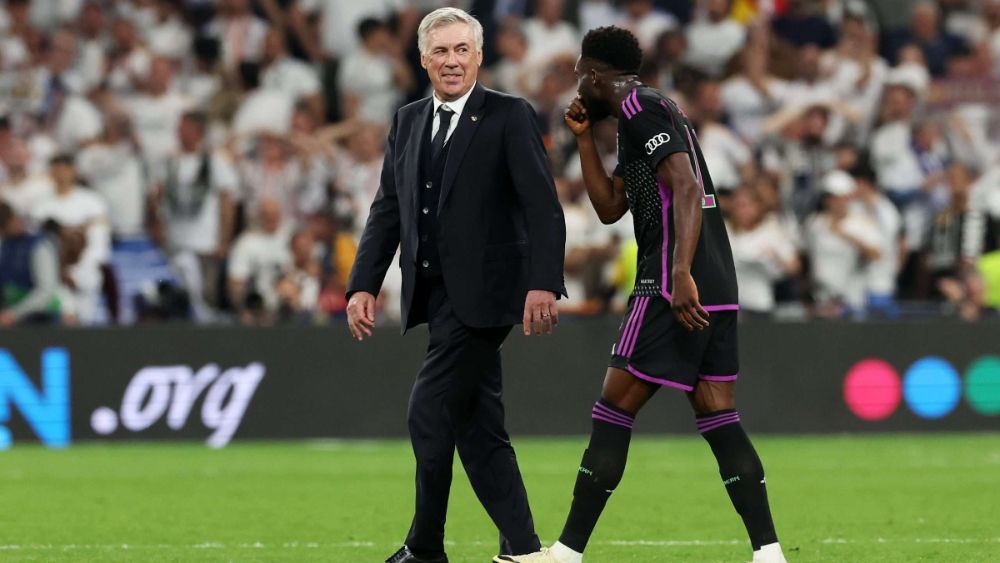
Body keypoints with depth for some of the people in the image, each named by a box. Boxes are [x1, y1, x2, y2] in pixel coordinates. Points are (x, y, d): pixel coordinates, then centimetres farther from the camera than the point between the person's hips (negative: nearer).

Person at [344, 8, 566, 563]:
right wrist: (363, 285, 6)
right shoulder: (407, 122, 14)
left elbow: (542, 207, -10)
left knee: (429, 414, -11)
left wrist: (543, 283, -19)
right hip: (434, 293, 7)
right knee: (478, 428, 8)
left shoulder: (509, 117, -4)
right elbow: (388, 209, 15)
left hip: (481, 295, -7)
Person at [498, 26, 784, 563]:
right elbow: (609, 207, 27)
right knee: (719, 421, 5)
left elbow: (686, 187, -20)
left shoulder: (641, 107, -7)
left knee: (612, 414, -3)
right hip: (717, 290, 10)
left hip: (674, 291, -10)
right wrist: (583, 138, 21)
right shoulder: (648, 111, 24)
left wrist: (681, 274, -28)